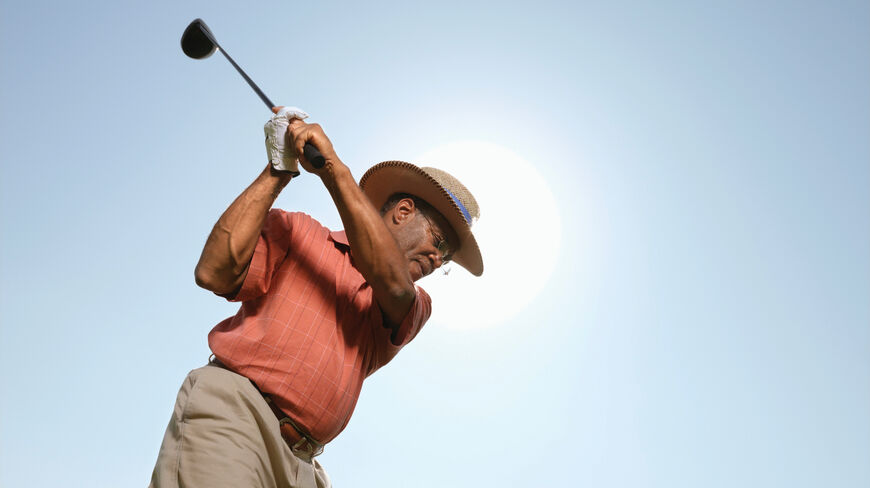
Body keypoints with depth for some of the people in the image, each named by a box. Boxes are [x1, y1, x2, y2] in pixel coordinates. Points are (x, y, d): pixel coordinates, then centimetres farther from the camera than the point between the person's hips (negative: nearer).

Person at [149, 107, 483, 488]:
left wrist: (332, 166, -8)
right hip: (230, 413, -4)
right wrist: (277, 172, -3)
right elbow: (213, 273, -3)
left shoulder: (416, 306, 17)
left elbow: (394, 284, -6)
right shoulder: (296, 230, 12)